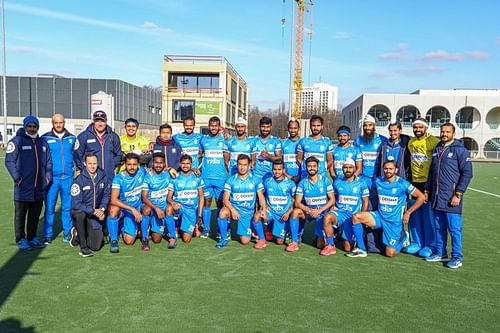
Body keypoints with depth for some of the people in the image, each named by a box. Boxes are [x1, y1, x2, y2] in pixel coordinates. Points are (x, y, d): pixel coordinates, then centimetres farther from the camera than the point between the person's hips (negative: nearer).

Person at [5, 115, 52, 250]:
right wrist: (17, 178, -13)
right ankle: (21, 239, 13)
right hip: (23, 188, -5)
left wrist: (48, 178, 8)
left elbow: (48, 162, 18)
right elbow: (9, 161, -7)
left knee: (35, 215, 12)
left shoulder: (42, 143, 14)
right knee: (20, 215, 4)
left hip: (39, 188, 5)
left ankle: (32, 237, 23)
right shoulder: (17, 141, -3)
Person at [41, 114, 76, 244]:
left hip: (68, 177, 2)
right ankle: (48, 235, 8)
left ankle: (67, 233, 16)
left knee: (68, 206, 6)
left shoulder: (72, 138, 9)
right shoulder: (45, 138, 3)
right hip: (52, 178, -2)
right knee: (49, 207, -1)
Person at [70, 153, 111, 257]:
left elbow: (106, 195, 7)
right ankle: (83, 247, -23)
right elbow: (76, 204, -19)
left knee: (96, 246, -6)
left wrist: (102, 209, -10)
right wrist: (93, 211, -24)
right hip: (79, 213, -3)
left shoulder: (103, 178, -4)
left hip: (95, 216, 3)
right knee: (80, 214, -41)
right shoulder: (79, 180, -16)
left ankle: (78, 234, 27)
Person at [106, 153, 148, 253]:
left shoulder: (142, 172, -8)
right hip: (122, 209, -1)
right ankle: (113, 241, -18)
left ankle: (144, 240, 5)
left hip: (137, 210, 1)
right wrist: (132, 209, -38)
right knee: (114, 208, -35)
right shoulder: (118, 178, -17)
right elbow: (113, 200, -31)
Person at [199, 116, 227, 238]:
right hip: (206, 176, 1)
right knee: (207, 201, 4)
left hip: (220, 177, -1)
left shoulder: (224, 140, 4)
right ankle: (206, 229, 14)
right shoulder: (203, 139, 9)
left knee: (220, 202, 3)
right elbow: (199, 154, 19)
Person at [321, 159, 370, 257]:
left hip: (353, 216, -2)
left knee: (348, 248, -4)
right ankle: (330, 246, -15)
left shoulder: (361, 183, -3)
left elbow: (365, 202, 3)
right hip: (340, 212, 2)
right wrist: (333, 206, -2)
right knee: (327, 218, -34)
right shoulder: (337, 182, 3)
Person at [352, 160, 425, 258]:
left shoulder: (402, 184, -12)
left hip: (394, 221, -3)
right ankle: (361, 249, -9)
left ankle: (403, 238, 29)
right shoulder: (378, 181, 0)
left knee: (390, 254, -3)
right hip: (379, 216, 3)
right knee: (356, 217, -22)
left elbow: (421, 197, -8)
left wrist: (408, 212, -8)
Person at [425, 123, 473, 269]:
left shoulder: (460, 150, -5)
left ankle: (457, 257, 9)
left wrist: (458, 194, -14)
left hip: (451, 198, -6)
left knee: (454, 228, -1)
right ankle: (440, 253, 24)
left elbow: (467, 173, -9)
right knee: (439, 227, 13)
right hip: (436, 197, 6)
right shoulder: (437, 149, 15)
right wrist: (427, 189, 17)